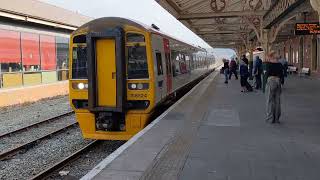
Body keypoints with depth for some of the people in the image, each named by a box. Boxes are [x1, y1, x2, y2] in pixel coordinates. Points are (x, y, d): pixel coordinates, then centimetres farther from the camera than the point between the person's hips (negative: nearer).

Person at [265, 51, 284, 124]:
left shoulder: (268, 63, -6)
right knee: (277, 100, 9)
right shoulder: (279, 64, 8)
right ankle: (276, 118, 14)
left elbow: (267, 73, -8)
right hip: (278, 81, 5)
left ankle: (270, 118, 2)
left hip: (271, 80, -5)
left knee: (270, 100, 1)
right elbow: (281, 74, 7)